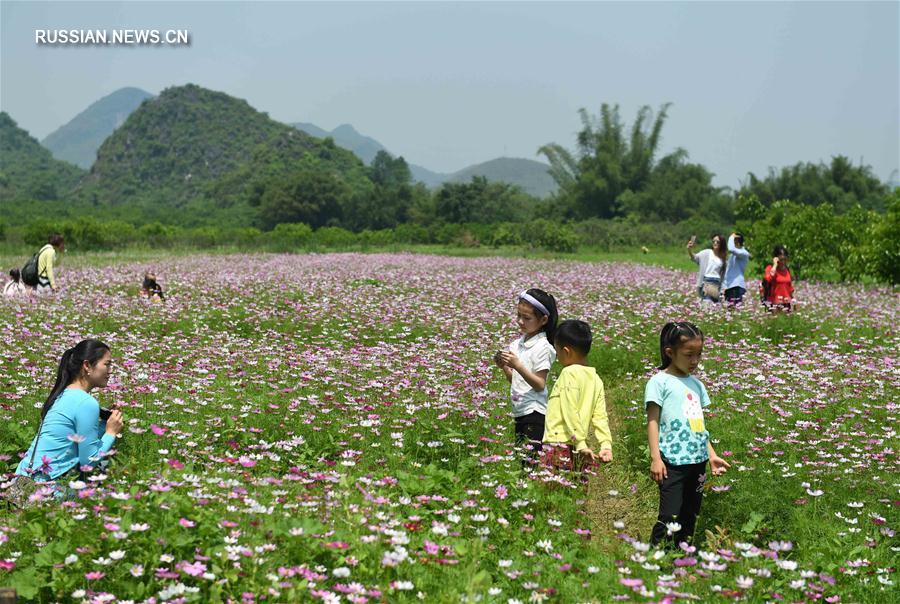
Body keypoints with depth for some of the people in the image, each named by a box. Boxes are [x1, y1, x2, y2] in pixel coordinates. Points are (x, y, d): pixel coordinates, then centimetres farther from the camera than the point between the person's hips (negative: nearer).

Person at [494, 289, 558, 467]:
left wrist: (518, 365, -23)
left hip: (534, 413, -8)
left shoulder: (542, 347, -11)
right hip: (519, 412, 8)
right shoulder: (517, 344, 11)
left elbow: (540, 385, -16)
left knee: (529, 461, -9)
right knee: (518, 459, 9)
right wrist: (504, 367, -2)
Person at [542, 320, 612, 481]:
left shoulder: (569, 373, -10)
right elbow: (600, 416, 7)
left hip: (559, 445, -8)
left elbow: (571, 413, -15)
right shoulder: (596, 378, 12)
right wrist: (606, 444, 2)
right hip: (580, 452, 8)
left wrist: (580, 444, -14)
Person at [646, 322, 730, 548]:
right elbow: (652, 421, -7)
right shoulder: (660, 382, -5)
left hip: (697, 461, 7)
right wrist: (655, 458, -13)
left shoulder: (696, 384, 15)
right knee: (670, 518, -12)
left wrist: (712, 455, 15)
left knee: (690, 517, 11)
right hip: (673, 461, -7)